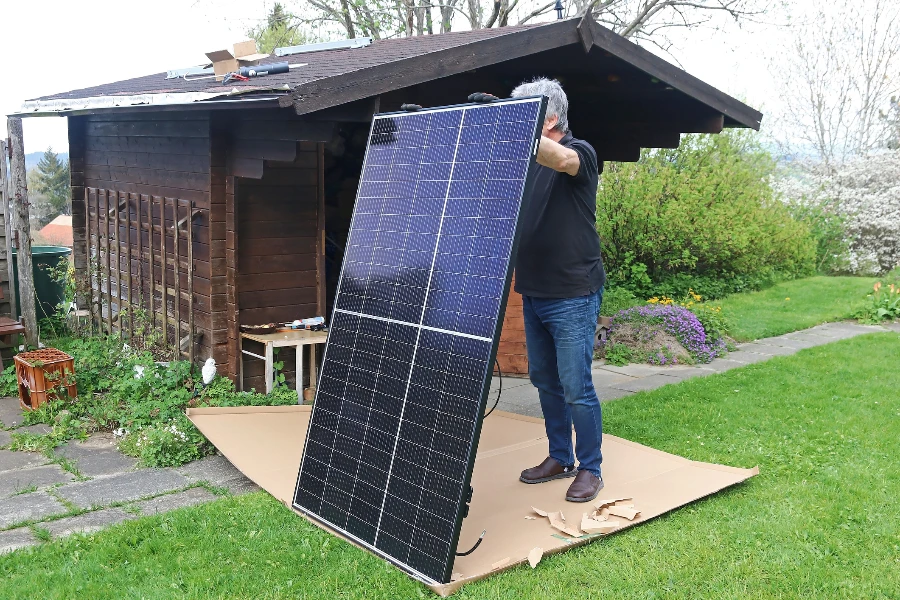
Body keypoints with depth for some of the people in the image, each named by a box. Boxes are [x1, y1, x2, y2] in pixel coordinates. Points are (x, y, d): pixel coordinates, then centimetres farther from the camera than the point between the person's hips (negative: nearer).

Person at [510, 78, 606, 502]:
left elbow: (560, 159, -32)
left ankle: (590, 468, 12)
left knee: (576, 387, -4)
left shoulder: (580, 152, -8)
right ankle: (559, 458, 29)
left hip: (573, 295, -7)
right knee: (544, 380, 15)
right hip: (534, 292, 8)